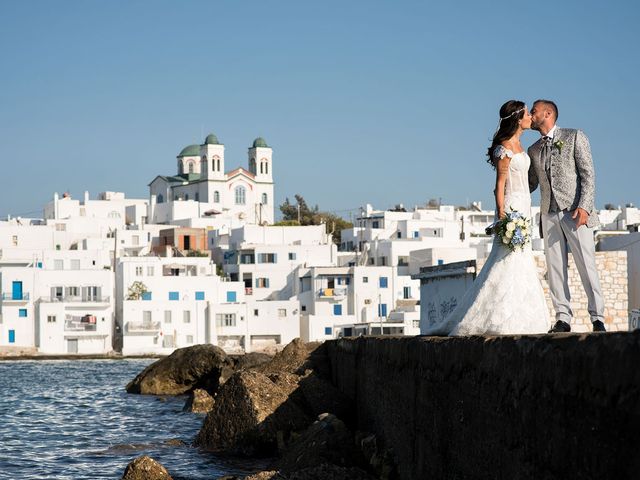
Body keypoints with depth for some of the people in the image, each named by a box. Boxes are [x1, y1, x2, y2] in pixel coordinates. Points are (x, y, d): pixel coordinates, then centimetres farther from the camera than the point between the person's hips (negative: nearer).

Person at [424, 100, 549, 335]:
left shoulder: (518, 145, 13)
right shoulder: (505, 149, -14)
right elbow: (500, 185, -16)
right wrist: (502, 215, -21)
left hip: (523, 208, 10)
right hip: (511, 206, -10)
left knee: (521, 262, 10)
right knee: (507, 261, -11)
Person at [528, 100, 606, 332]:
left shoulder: (574, 137, 4)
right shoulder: (533, 151, 18)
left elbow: (588, 174, -3)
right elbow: (530, 184, 22)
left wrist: (584, 207, -14)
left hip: (575, 212, -5)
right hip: (549, 215, 5)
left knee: (587, 266, -7)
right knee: (555, 269, 0)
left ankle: (598, 318, -3)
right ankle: (563, 319, 3)